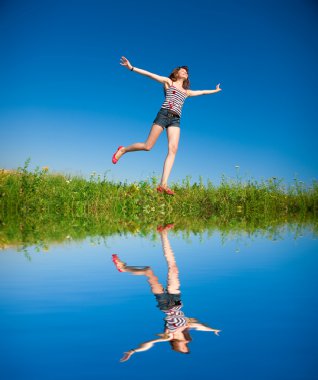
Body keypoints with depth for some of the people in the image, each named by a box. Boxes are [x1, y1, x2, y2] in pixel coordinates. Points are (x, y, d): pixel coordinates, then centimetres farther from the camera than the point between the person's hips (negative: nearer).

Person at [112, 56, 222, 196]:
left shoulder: (186, 92, 30)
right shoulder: (168, 81, 17)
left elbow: (201, 92, 46)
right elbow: (149, 74, 7)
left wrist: (214, 91, 58)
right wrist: (131, 68, -1)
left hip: (175, 120, 4)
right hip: (164, 114, -4)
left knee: (173, 149, -18)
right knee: (147, 146, -11)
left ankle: (163, 184, -26)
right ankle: (123, 150, 17)